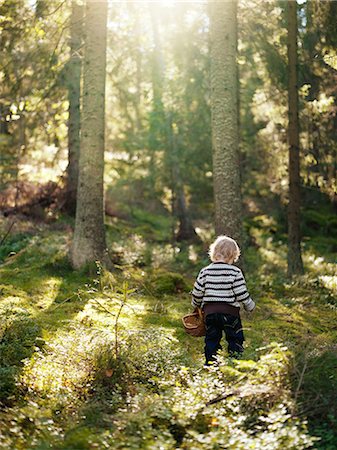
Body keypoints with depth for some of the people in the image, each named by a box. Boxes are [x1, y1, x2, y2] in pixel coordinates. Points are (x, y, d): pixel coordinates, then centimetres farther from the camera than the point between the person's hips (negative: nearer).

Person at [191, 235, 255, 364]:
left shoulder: (205, 271, 0)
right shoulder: (235, 272, -9)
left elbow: (197, 292, 3)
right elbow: (241, 294, -9)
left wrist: (196, 305, 22)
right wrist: (250, 306, 8)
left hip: (209, 311, 3)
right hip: (230, 312, -3)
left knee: (211, 339, 14)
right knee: (235, 340, 9)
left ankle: (211, 364, 16)